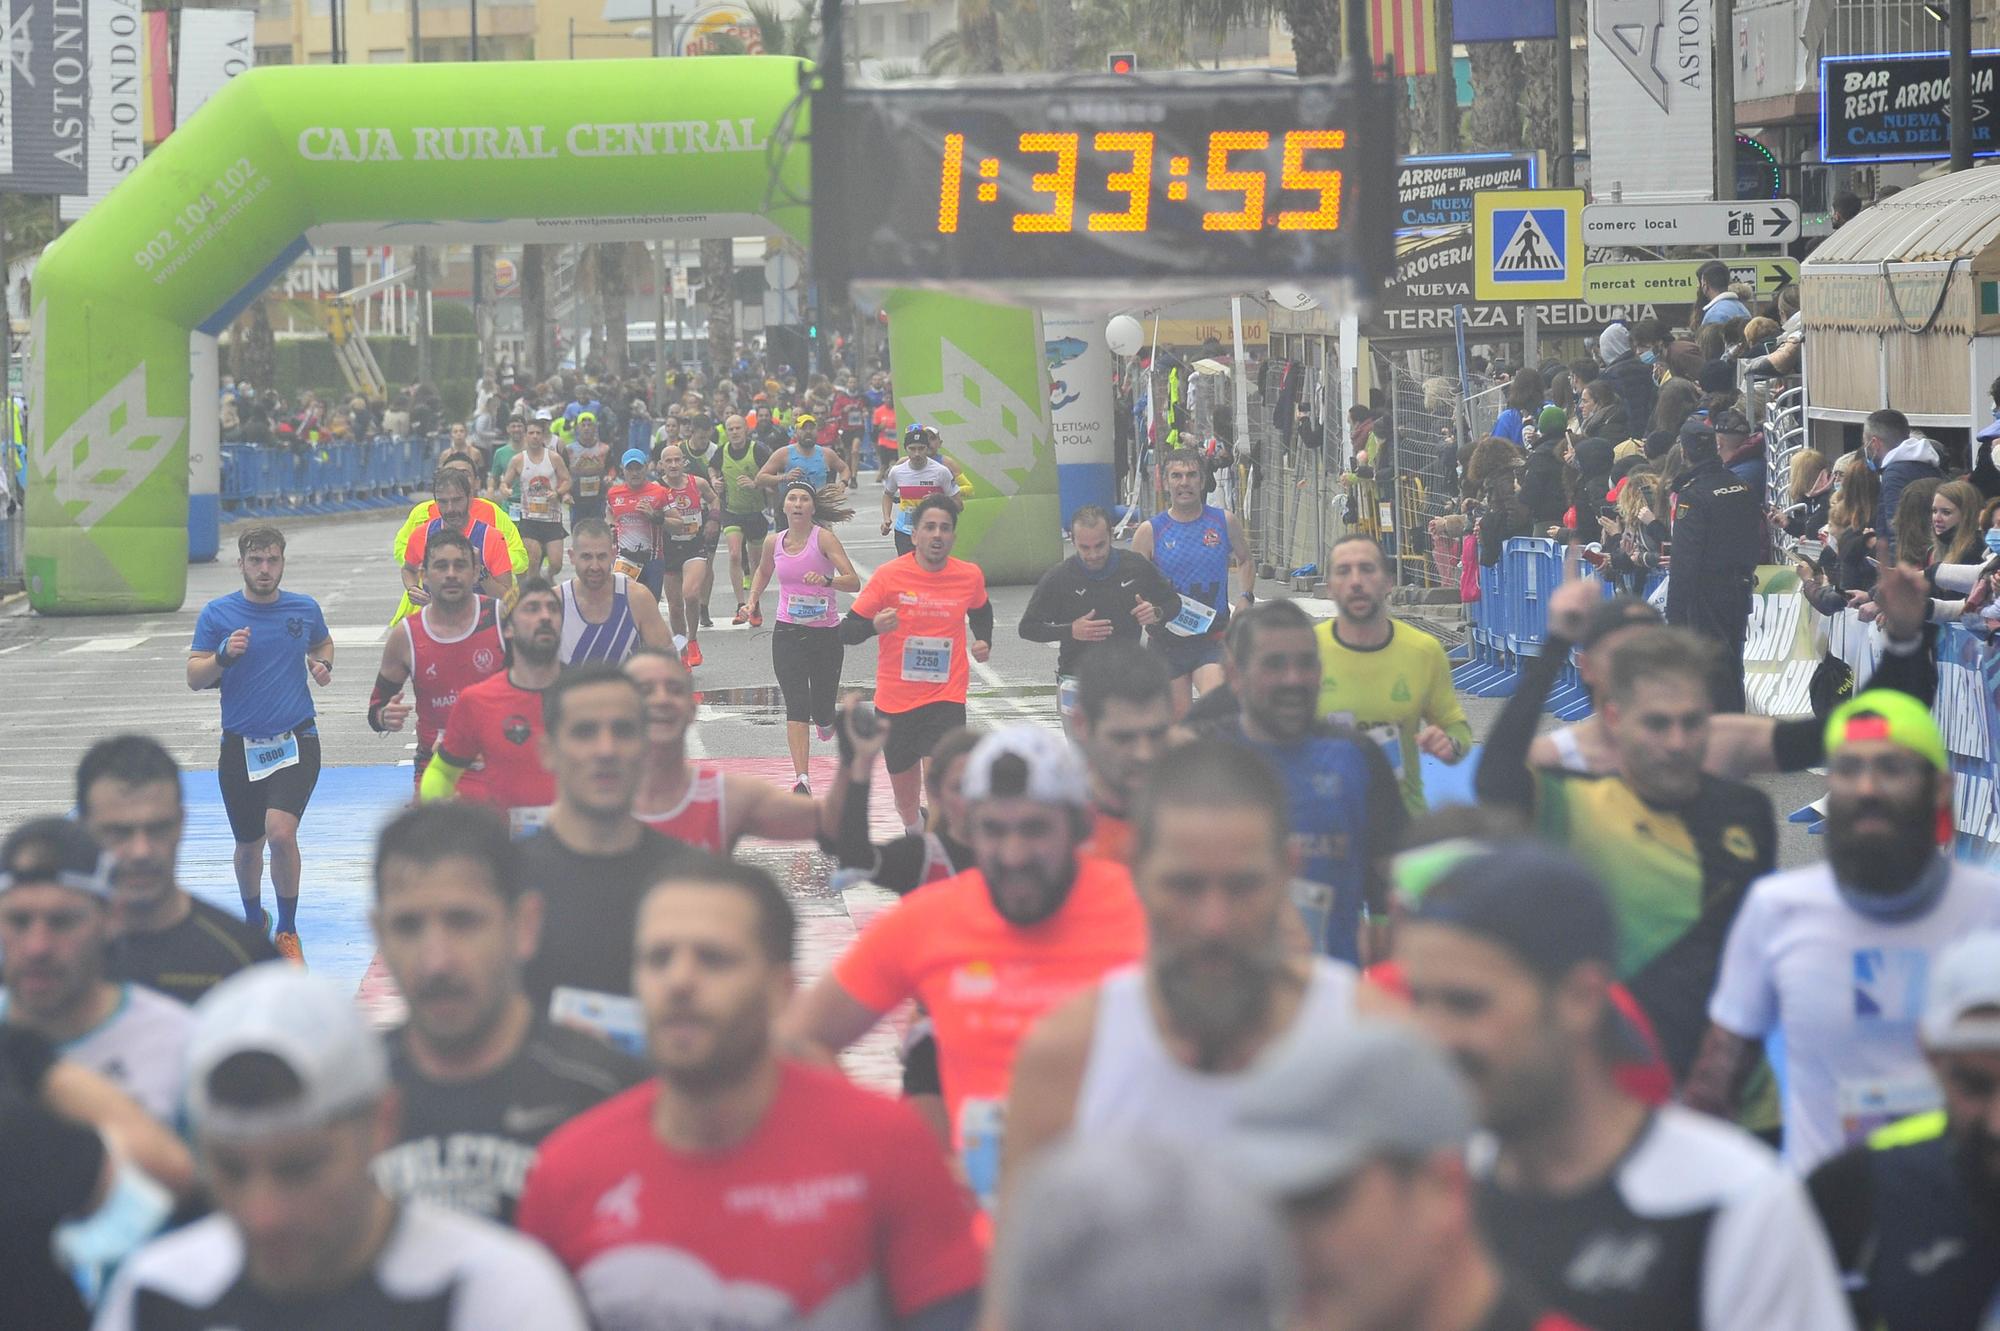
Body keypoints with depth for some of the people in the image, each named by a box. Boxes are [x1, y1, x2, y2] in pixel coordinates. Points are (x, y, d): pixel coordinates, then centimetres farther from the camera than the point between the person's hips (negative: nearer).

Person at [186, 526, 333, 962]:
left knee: (281, 832, -20)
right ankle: (253, 921, 39)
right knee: (248, 845, 12)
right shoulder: (217, 614, -2)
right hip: (241, 745, 1)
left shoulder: (305, 609, 3)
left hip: (295, 741, -1)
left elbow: (323, 644, 25)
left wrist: (323, 665, 2)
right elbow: (195, 677, -2)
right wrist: (224, 656, -21)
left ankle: (287, 932, -4)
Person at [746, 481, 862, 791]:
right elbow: (763, 572, 26)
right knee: (796, 709, -13)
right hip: (788, 634, 2)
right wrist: (753, 597, 9)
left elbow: (854, 582, -18)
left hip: (826, 634, -2)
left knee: (822, 715, 8)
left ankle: (827, 718, 47)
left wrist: (826, 580, -36)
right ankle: (801, 779, -18)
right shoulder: (774, 543, 3)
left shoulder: (824, 538, -10)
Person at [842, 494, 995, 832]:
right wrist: (875, 626, -28)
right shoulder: (889, 575, -9)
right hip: (895, 699, 0)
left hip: (946, 699, 0)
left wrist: (984, 641, 5)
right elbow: (847, 631, -7)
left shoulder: (970, 576, -1)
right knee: (905, 797, 16)